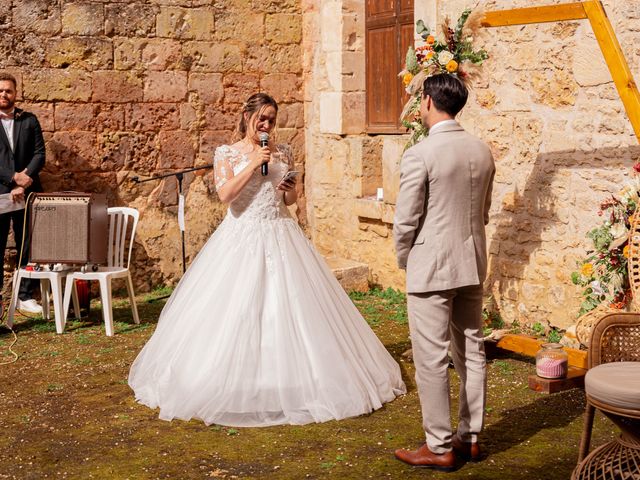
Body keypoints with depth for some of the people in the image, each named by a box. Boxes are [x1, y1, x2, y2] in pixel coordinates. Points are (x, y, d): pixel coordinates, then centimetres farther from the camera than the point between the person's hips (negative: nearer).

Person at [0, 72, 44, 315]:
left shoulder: (29, 120, 11)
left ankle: (25, 296, 12)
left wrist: (25, 177, -12)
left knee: (28, 247, 4)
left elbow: (39, 153, 4)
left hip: (27, 191, 2)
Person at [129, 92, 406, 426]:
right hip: (242, 239, -3)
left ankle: (292, 379, 12)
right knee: (237, 309, -3)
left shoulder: (282, 152, 9)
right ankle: (236, 381, 9)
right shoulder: (227, 153, 0)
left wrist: (291, 187, -5)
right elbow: (225, 194, -14)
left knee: (290, 307, 1)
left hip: (280, 236, 3)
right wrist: (253, 163, -14)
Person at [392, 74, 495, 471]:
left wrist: (405, 260, 6)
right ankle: (470, 437, 24)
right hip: (473, 264, 7)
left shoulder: (420, 155, -15)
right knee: (472, 352, 14)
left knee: (431, 359, 1)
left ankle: (440, 447, 8)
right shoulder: (483, 151, 5)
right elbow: (484, 213, 12)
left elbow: (406, 221, -12)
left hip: (432, 268, -7)